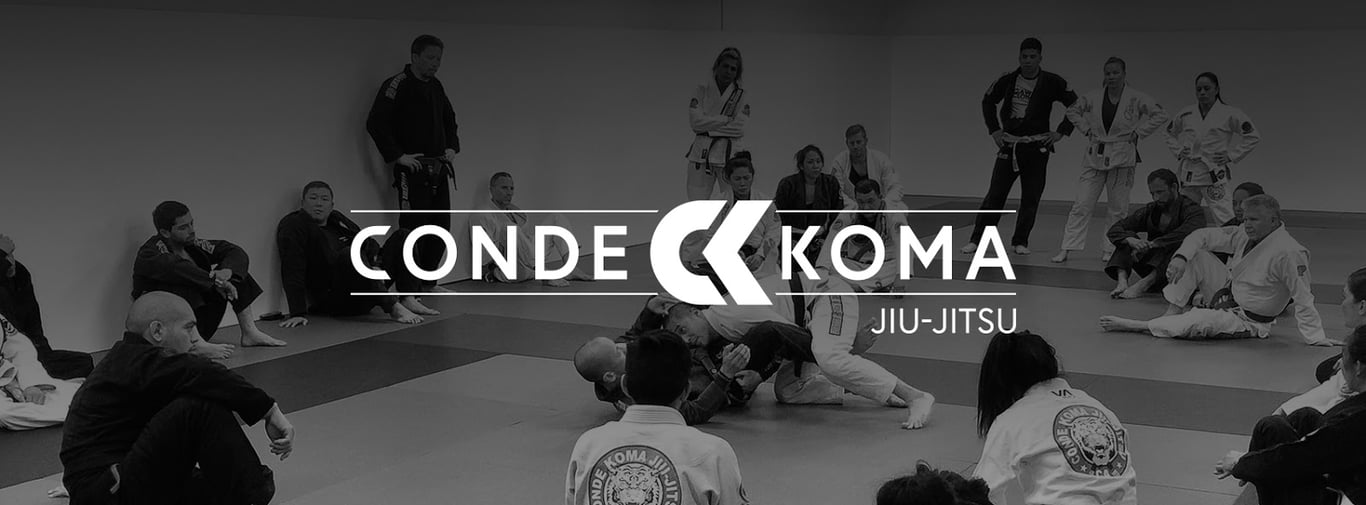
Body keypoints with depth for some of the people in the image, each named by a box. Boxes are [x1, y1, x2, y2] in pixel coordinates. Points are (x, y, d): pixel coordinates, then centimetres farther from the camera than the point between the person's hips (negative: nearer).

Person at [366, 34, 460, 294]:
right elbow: (375, 123, -18)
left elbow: (450, 121, 29)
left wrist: (452, 148, 12)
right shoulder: (396, 85, -11)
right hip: (411, 169, -8)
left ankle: (428, 282, 24)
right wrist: (397, 156, -19)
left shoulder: (436, 87, 14)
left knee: (440, 226, 11)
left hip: (438, 168, 8)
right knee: (413, 226, -10)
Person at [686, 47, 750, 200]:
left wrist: (708, 126, -10)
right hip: (702, 152, 0)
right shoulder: (701, 90, 5)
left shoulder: (741, 96, 5)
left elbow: (738, 128, -8)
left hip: (730, 153, 0)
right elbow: (695, 122, -9)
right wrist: (726, 119, -10)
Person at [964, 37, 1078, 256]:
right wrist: (994, 130, 6)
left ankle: (1020, 242, 17)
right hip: (1009, 145, 1)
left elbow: (1076, 106, 1)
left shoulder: (1052, 82, -6)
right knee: (995, 195, 0)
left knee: (1030, 198, 4)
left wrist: (1061, 132, -4)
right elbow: (988, 101, 14)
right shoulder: (1008, 80, -2)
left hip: (1037, 148, -1)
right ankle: (977, 239, 5)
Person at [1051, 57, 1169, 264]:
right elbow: (1072, 111, 17)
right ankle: (1066, 249, -3)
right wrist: (1086, 129, 5)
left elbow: (1160, 115, -4)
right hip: (1095, 156, 2)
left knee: (1118, 208, 6)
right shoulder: (1093, 97, 2)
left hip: (1122, 158, -2)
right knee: (1082, 205, -3)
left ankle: (1110, 250, 18)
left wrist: (1138, 133, -8)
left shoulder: (1136, 99, -6)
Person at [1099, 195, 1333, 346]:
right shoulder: (1244, 235, -3)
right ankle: (1173, 313, -8)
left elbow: (1303, 298, -26)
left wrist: (1316, 338, -25)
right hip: (1226, 293, 8)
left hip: (1247, 321, -8)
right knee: (1195, 254, -5)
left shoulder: (1289, 252, -27)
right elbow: (1203, 236, 1)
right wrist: (1180, 256, -17)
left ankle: (1134, 326, -20)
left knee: (1202, 321, -35)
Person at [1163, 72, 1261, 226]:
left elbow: (1253, 137, 1)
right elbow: (1170, 134, 26)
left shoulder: (1229, 114, -3)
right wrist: (1178, 151, 9)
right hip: (1189, 173, 4)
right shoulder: (1185, 115, 8)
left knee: (1225, 222, -12)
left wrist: (1232, 156, -4)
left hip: (1215, 174, -4)